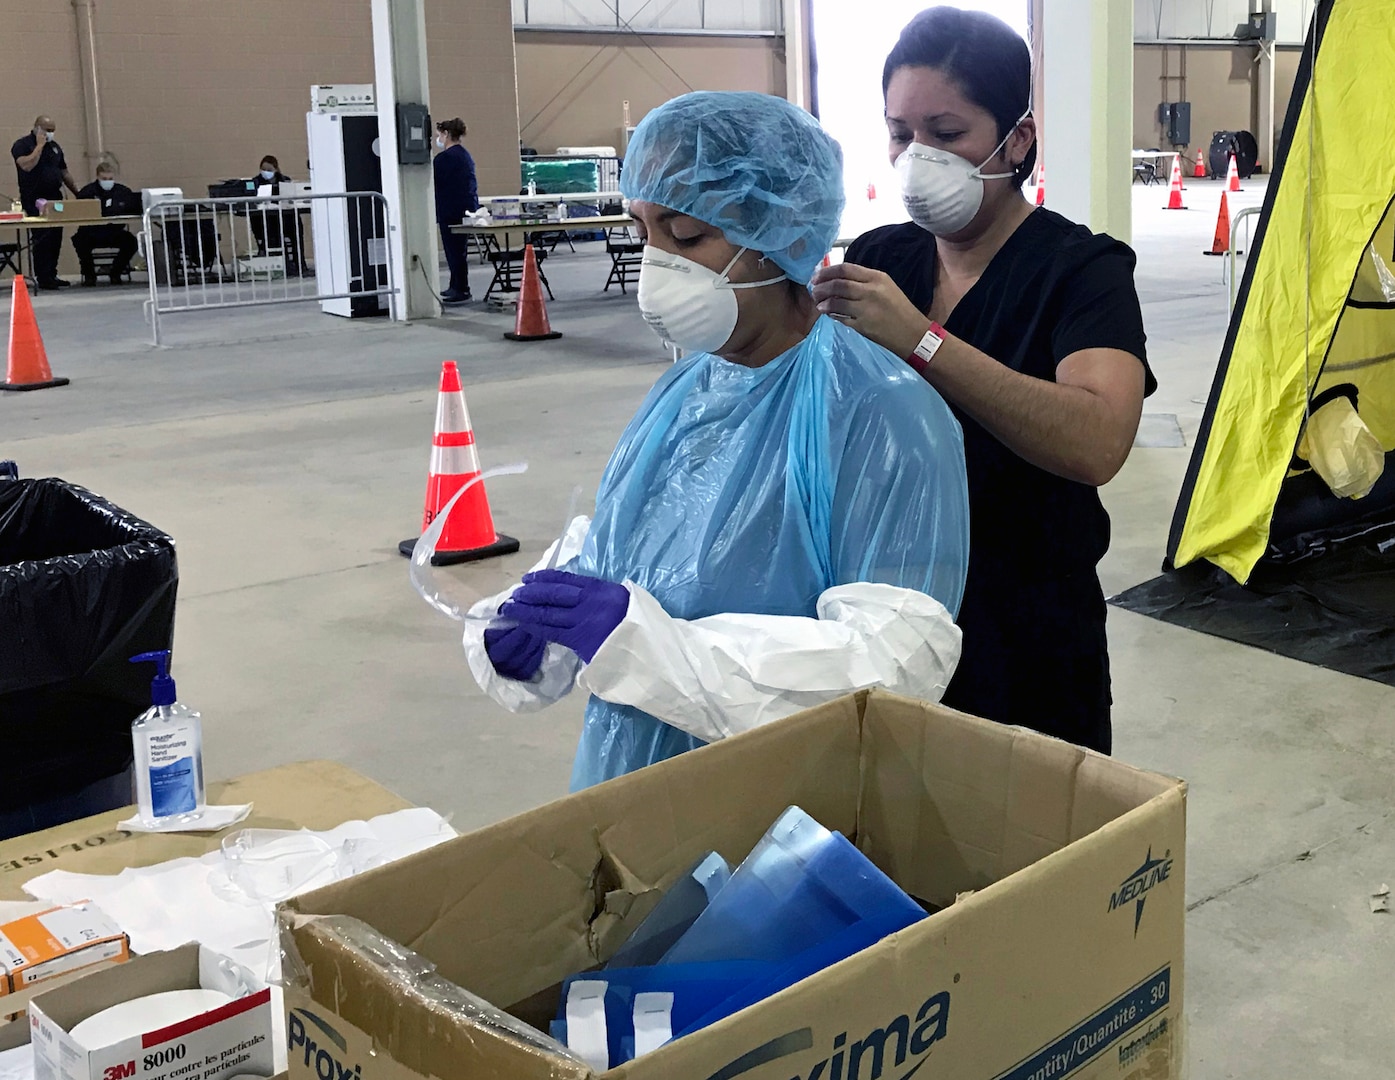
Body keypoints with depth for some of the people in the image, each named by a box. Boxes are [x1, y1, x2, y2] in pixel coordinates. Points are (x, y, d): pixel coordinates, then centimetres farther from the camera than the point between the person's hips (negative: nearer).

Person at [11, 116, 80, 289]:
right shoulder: (22, 145, -3)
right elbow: (27, 165, -22)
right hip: (35, 201, -6)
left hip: (54, 198, 6)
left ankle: (51, 275, 11)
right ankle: (42, 278, -5)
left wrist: (78, 193, 16)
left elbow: (64, 173, 21)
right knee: (41, 239, -9)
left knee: (55, 239, 4)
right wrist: (40, 145, -14)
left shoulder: (54, 146, 17)